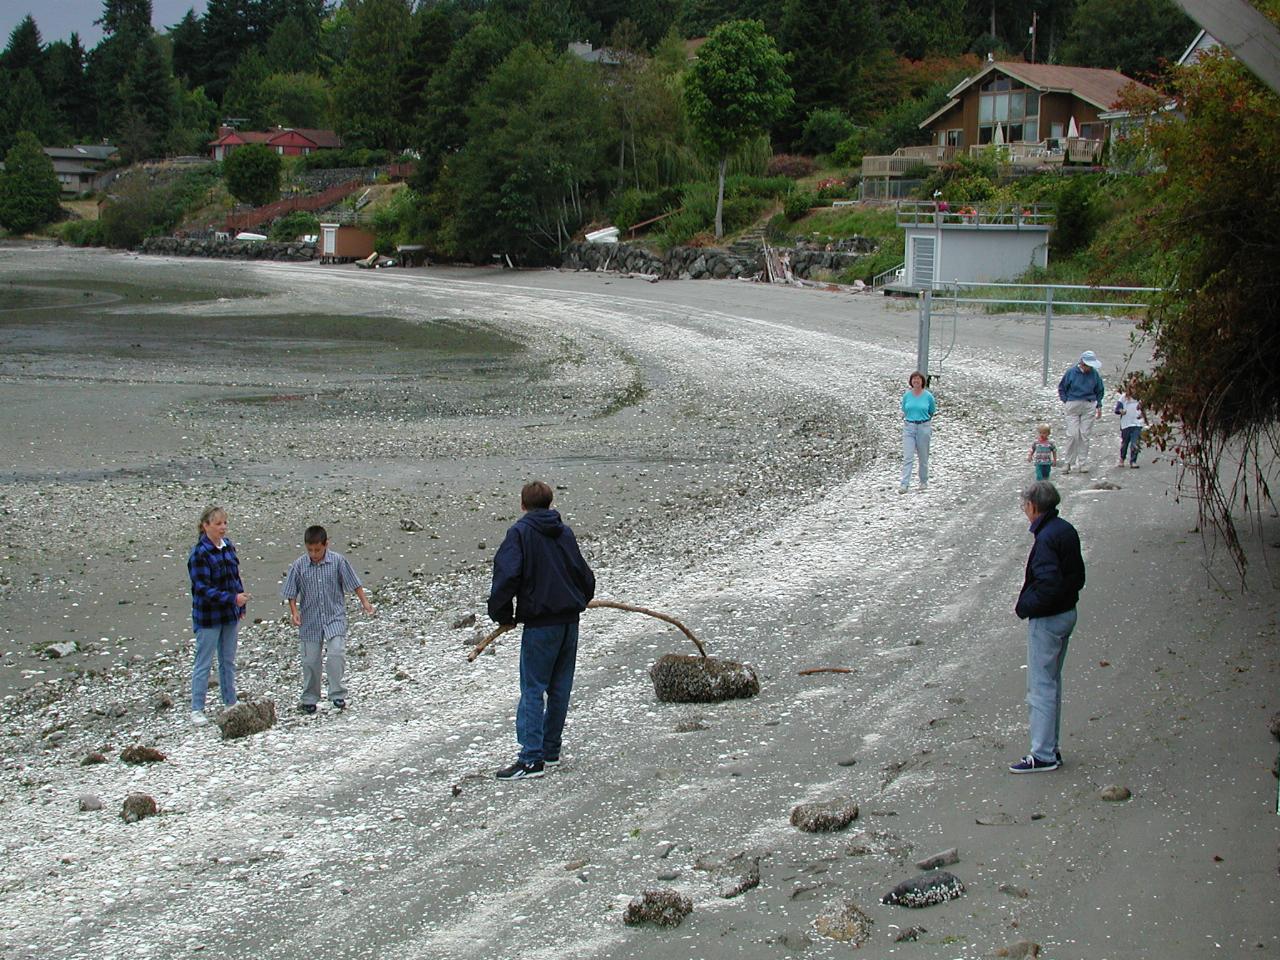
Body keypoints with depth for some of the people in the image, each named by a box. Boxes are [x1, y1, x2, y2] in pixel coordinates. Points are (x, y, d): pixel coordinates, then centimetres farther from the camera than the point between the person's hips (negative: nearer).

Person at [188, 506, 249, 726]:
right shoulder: (199, 554, -17)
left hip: (229, 616, 7)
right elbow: (203, 589, -21)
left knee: (228, 661, 15)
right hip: (208, 617, -7)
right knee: (203, 663, 0)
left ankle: (230, 704, 26)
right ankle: (197, 710, 7)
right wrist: (232, 599, -26)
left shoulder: (228, 547, 5)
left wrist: (240, 608, 11)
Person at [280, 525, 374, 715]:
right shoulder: (299, 565, -5)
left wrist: (364, 601, -3)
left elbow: (353, 583, 1)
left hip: (335, 617, -1)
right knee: (310, 661, 6)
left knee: (336, 653, -18)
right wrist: (294, 611, -9)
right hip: (310, 621, 1)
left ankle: (337, 695, -7)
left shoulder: (338, 561, -7)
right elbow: (291, 592, 2)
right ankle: (309, 699, 20)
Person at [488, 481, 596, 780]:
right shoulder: (564, 532, 10)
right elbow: (585, 573, 15)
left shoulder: (520, 532, -7)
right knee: (560, 687, 14)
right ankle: (551, 750, 21)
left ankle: (531, 758, -9)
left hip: (540, 623, -6)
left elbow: (507, 574, -18)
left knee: (533, 689, -5)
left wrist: (501, 614, -6)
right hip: (570, 620, 6)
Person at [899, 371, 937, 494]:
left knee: (923, 457, 9)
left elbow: (932, 412, 11)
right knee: (907, 457, -8)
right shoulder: (907, 395, 1)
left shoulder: (928, 396, -3)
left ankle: (924, 481, 25)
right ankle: (904, 484, -13)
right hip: (909, 428, 1)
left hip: (923, 427, -1)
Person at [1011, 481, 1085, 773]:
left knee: (1041, 686, -3)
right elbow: (1078, 575, 13)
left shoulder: (1046, 538, -23)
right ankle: (1051, 746, 26)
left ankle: (1043, 754, 1)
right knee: (1052, 681, 18)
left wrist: (1025, 607, -15)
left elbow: (1049, 585, -28)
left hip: (1046, 620, -10)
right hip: (1067, 612, 10)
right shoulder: (1067, 530, 6)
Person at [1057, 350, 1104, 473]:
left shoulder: (1095, 374, 1)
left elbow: (1100, 391, 16)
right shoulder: (1071, 372, -5)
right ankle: (1070, 462, 5)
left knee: (1084, 435, 1)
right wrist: (1065, 402, -1)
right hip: (1072, 406, -2)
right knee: (1073, 434, -7)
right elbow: (1062, 388, 7)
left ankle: (1083, 463, 8)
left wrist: (1099, 406, 10)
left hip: (1089, 407, 2)